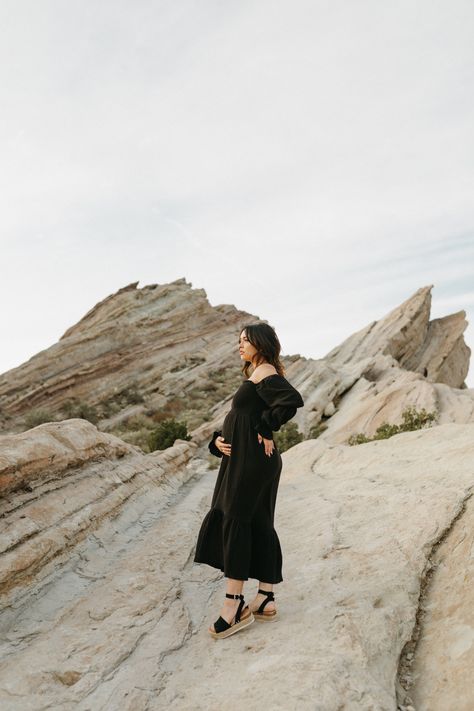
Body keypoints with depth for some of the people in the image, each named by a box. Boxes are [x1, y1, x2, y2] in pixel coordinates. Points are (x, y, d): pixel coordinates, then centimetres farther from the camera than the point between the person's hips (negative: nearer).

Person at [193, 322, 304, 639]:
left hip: (253, 459, -10)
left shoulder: (265, 371, -11)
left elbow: (292, 399, -30)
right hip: (245, 458, 10)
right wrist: (219, 439, 2)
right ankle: (266, 600, 19)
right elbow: (241, 420, 21)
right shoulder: (255, 375, 20)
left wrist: (266, 430, -19)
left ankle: (234, 604, -1)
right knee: (259, 525, 11)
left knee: (235, 521, -7)